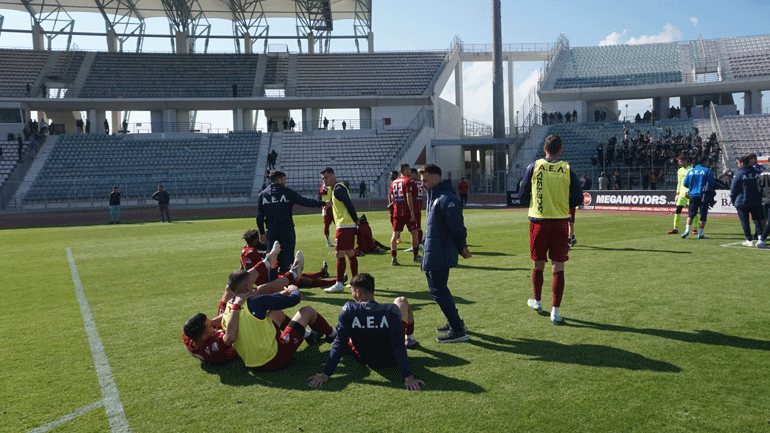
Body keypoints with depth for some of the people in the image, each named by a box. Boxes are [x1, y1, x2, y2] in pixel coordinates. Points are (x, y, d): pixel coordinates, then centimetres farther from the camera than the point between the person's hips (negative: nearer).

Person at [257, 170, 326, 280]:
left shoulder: (262, 195, 8)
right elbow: (304, 201, -6)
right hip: (287, 230, -3)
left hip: (271, 231, 3)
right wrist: (322, 203, 0)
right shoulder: (288, 192, -2)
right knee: (288, 258, 3)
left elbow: (260, 216, 8)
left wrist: (261, 232, 12)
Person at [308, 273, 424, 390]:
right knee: (401, 300, 18)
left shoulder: (348, 310, -25)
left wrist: (325, 374, -17)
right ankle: (410, 339, 43)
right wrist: (408, 377, -29)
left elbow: (339, 344, -23)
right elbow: (398, 346, -30)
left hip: (365, 360, 0)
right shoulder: (391, 310, -25)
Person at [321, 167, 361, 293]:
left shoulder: (338, 189, -12)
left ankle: (339, 285, -6)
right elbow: (348, 205, 21)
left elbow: (349, 205, -18)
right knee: (350, 253, 13)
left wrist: (356, 220, -12)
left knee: (339, 254, -8)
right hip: (349, 225, 10)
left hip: (343, 226, -10)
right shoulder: (338, 188, 18)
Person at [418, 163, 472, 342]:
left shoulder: (446, 199, -19)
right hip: (435, 252, 10)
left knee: (438, 290, -6)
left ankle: (458, 331, 1)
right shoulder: (434, 197, 14)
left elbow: (456, 226, -18)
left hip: (439, 254, -10)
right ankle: (455, 322, 32)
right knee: (439, 288, 20)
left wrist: (461, 247, -7)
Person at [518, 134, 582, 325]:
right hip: (560, 222, 0)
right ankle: (555, 311, 1)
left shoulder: (534, 167, -2)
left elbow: (523, 196, 4)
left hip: (539, 221, 0)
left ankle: (537, 301, 34)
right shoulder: (567, 169, -2)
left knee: (538, 265, 16)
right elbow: (578, 198, 1)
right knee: (558, 267, 2)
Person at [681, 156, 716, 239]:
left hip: (693, 195, 4)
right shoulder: (707, 171, -5)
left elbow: (685, 183, 8)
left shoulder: (690, 171, 6)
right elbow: (712, 183, -5)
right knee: (703, 215, 4)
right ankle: (700, 234, 5)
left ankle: (687, 230, -3)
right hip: (703, 195, -3)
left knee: (691, 214, 12)